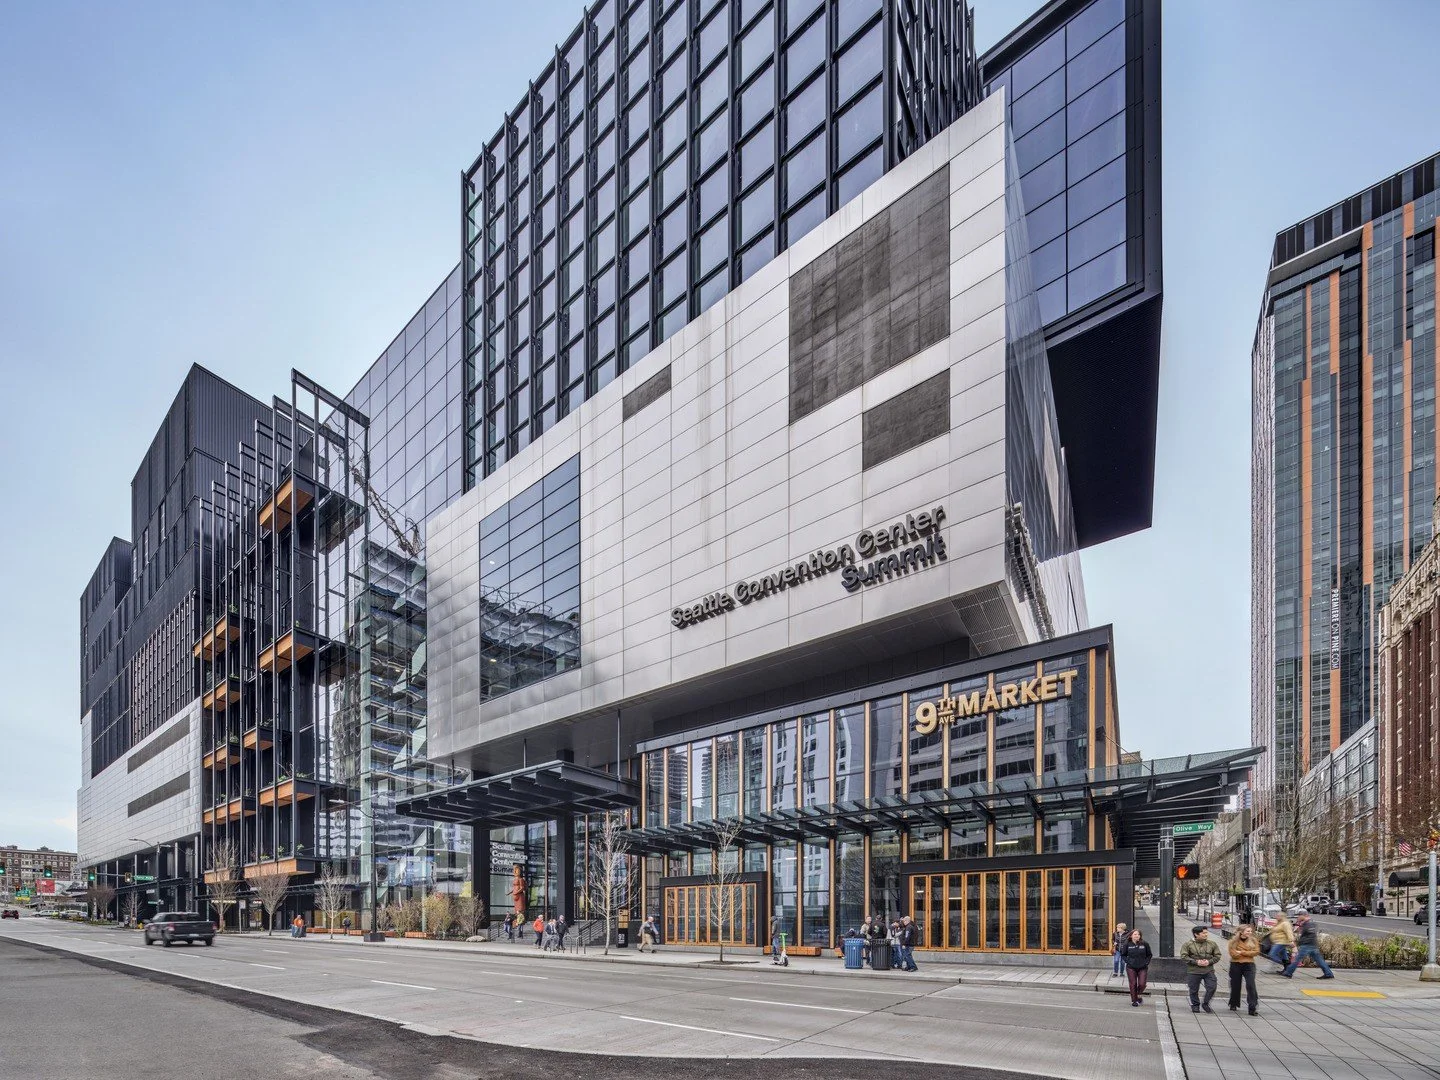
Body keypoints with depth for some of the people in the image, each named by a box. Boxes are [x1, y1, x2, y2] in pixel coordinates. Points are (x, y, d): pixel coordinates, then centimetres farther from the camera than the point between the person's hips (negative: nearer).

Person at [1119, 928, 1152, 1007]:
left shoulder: (1145, 944, -4)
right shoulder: (1127, 944, -4)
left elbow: (1149, 955, 10)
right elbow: (1123, 954, 8)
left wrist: (1146, 962, -2)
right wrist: (1127, 961, -5)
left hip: (1142, 968, 0)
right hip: (1131, 968, 0)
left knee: (1142, 984, -3)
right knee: (1133, 984, 3)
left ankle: (1138, 995, 28)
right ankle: (1134, 1000, 18)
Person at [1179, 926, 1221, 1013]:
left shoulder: (1212, 944, 6)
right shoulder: (1188, 944, -4)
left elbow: (1217, 956, 10)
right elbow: (1184, 956, -6)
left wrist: (1209, 961, -8)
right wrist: (1196, 962, -16)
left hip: (1209, 971, 2)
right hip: (1193, 971, -2)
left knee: (1211, 988, -4)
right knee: (1194, 990, 4)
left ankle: (1205, 1004, 19)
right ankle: (1195, 1005, 24)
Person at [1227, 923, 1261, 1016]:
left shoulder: (1253, 940, 1)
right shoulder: (1234, 941, -3)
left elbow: (1256, 952, -10)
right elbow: (1233, 954, -11)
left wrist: (1242, 952, -13)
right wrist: (1248, 953, -12)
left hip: (1249, 965, 0)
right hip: (1236, 965, 0)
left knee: (1251, 986, -12)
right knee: (1235, 986, 11)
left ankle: (1253, 1008, -11)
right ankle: (1234, 1005, 28)